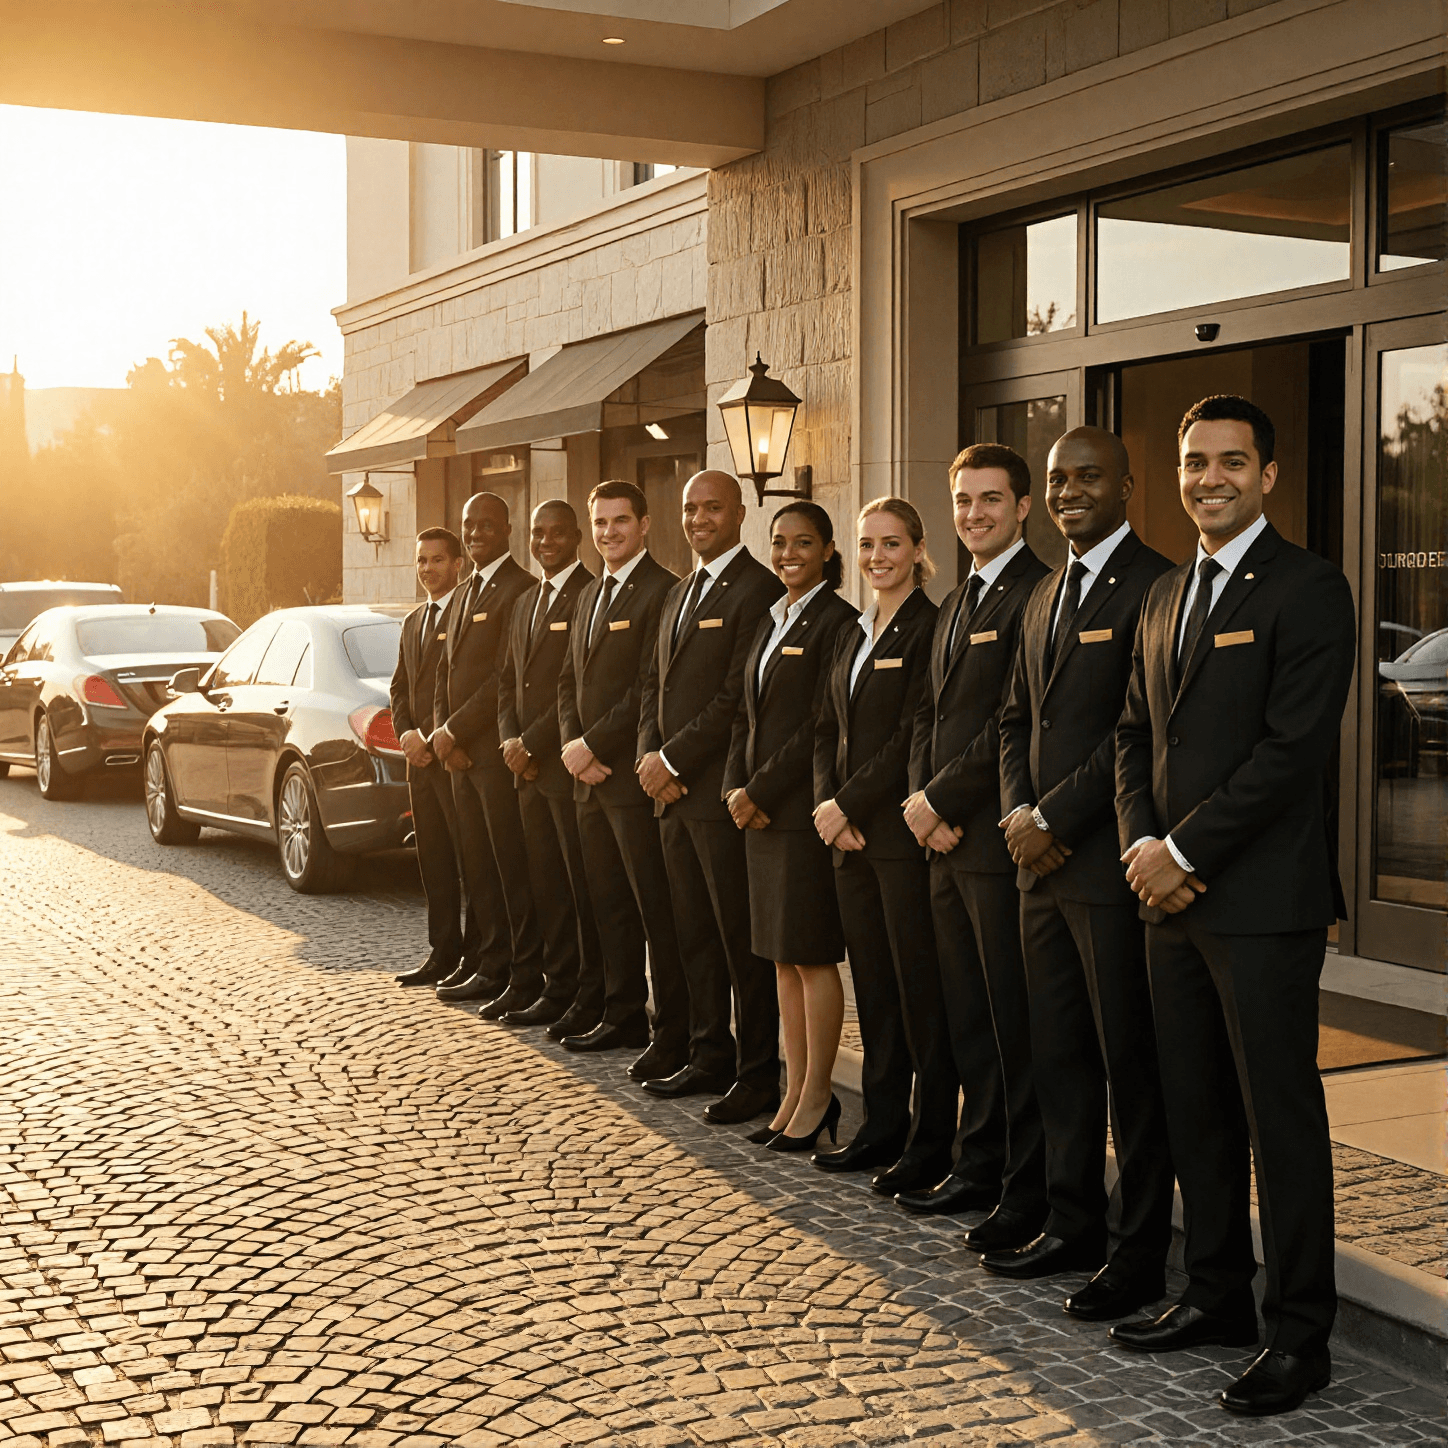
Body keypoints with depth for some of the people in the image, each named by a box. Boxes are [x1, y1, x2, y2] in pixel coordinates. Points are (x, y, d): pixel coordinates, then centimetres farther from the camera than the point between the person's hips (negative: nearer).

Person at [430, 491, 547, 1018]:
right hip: (461, 753, 9)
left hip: (497, 751, -9)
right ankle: (496, 968, 22)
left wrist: (455, 731, -13)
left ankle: (526, 978, 2)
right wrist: (442, 732, 4)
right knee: (479, 868, 13)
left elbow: (507, 676, -17)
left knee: (512, 869, -4)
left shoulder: (520, 589, -11)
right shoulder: (462, 595, 19)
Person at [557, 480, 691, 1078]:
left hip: (635, 776, -9)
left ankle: (672, 1033, -2)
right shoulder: (590, 594, 18)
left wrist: (593, 745, -14)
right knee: (608, 901, 15)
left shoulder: (662, 590, -11)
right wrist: (572, 743, 2)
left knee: (655, 909, -6)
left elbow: (650, 688, -17)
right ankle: (621, 1012, 26)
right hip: (592, 777, 9)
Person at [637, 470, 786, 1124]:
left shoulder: (757, 590, -11)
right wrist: (649, 754, 5)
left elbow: (738, 697, -17)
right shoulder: (680, 592, 18)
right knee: (694, 935, 14)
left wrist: (673, 760, -14)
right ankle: (709, 1056, 24)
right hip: (674, 793, 9)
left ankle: (758, 1074, 5)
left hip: (722, 793, -9)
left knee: (741, 941, -3)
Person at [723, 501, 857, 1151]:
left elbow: (823, 725, -15)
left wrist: (761, 791, -14)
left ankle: (816, 1097, 8)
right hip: (760, 809, 8)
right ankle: (794, 1093, 18)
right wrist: (735, 787, 1)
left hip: (805, 807, -8)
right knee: (782, 956, 11)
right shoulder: (769, 622, 16)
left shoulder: (836, 620, -9)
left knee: (811, 954, -2)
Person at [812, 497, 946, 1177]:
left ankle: (935, 1138, 7)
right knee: (871, 982, 12)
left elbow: (912, 738, -15)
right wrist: (828, 805, -1)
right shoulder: (852, 635, 16)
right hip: (850, 834, 8)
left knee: (919, 985, -2)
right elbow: (828, 730, 15)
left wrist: (848, 805, -12)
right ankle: (882, 1124, 21)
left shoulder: (929, 628, -9)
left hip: (902, 832, -8)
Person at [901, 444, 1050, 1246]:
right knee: (967, 1020, 16)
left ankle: (1031, 1193, 6)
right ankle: (978, 1165, 27)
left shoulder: (1038, 593, -12)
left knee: (1015, 1024, -3)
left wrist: (941, 800, -13)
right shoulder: (955, 603, 19)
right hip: (948, 843, 9)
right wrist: (924, 803, 3)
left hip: (1003, 841, -9)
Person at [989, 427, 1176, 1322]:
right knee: (1059, 1056, 15)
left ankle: (1140, 1254, 10)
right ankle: (1073, 1228, 26)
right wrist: (1019, 812, 3)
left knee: (1132, 1064, 1)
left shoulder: (1154, 587, -12)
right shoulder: (1046, 595, 17)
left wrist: (1053, 819, -14)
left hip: (1112, 863, -8)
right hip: (1044, 862, 9)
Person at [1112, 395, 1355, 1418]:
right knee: (1197, 1112, 14)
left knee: (1281, 1119, 0)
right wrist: (1141, 844, 0)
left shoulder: (1306, 589, -9)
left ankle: (1301, 1334, 10)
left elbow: (1292, 750, -17)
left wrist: (1185, 852, -14)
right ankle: (1218, 1297, 27)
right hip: (1173, 901, 8)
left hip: (1263, 902, -7)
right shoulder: (1166, 595, 16)